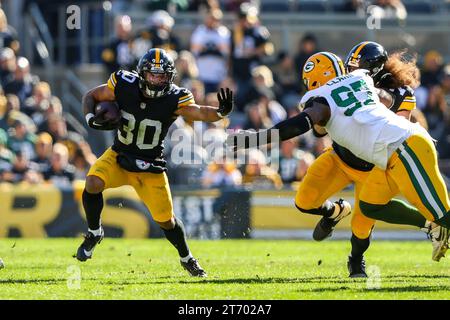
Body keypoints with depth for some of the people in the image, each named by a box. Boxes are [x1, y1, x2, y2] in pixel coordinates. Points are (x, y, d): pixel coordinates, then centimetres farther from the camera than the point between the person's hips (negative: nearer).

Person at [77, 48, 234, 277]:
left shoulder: (174, 99, -19)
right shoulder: (124, 86, -16)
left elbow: (199, 113, -34)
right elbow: (90, 97, -2)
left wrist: (220, 112, -54)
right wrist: (91, 119, -21)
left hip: (150, 167, -1)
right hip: (119, 156, 1)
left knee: (166, 220, 6)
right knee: (93, 183, -28)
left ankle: (187, 259, 35)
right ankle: (94, 233, -2)